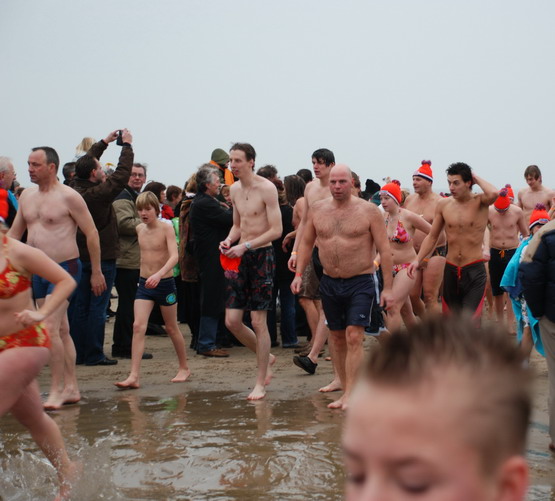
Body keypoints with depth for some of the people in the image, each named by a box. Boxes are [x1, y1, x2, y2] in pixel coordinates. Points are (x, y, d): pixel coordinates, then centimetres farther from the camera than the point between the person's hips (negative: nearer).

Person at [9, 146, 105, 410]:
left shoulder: (68, 196, -10)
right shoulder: (26, 195, 10)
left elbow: (92, 234, -8)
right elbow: (13, 233, 17)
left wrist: (96, 272, -6)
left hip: (64, 269, -7)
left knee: (50, 327, -14)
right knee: (62, 330, 12)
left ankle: (57, 389, -5)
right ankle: (71, 388, 19)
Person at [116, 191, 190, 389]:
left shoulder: (166, 228, -11)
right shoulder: (139, 229, 4)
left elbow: (174, 256, -24)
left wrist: (159, 274, -38)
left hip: (164, 283, -4)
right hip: (144, 283, 4)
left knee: (171, 327, 10)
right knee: (138, 326, -11)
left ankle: (184, 368, 29)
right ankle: (134, 376, -14)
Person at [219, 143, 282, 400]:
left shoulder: (266, 188, -12)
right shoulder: (234, 190, 10)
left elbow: (276, 230, -15)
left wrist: (245, 246, -22)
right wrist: (228, 241, 0)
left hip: (262, 255, -7)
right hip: (240, 257, 7)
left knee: (258, 321, -3)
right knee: (232, 321, 3)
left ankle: (260, 384, 9)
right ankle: (266, 357, 29)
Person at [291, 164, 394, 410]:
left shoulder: (368, 211, -7)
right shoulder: (317, 209, 4)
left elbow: (384, 249, -7)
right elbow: (306, 243, 13)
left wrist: (388, 287, -10)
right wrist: (298, 274, 3)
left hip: (360, 283, -4)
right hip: (329, 283, 5)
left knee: (353, 337, -12)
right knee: (338, 339, 10)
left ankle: (350, 395, -10)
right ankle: (346, 391, 20)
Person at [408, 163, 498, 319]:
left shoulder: (480, 202, -5)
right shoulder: (443, 204, 5)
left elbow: (493, 193, -30)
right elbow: (432, 236, 12)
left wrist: (477, 179, -12)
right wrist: (418, 260, 2)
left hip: (475, 271, -4)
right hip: (450, 270, 4)